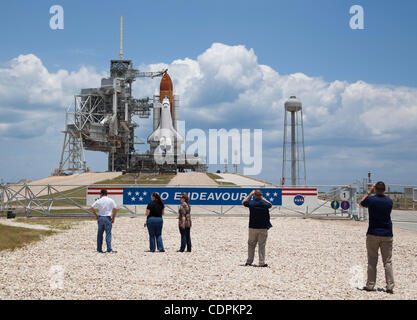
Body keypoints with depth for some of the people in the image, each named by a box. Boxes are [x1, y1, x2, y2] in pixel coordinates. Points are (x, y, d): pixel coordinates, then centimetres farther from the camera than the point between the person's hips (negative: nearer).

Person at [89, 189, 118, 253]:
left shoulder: (98, 201, 2)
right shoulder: (111, 200, -1)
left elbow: (91, 208, 0)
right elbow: (115, 209, -5)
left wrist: (96, 215, 10)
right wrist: (113, 218, 4)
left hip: (100, 218, 2)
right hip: (107, 218, -2)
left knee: (100, 233, 10)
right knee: (108, 233, -2)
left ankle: (99, 248, 12)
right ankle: (109, 249, -8)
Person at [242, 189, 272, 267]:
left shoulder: (251, 203, -7)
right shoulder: (264, 204, -7)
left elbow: (243, 202, 15)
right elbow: (270, 204, 18)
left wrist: (250, 195, 19)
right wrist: (262, 198, 20)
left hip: (252, 228, 1)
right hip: (263, 228, -1)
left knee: (251, 244, 12)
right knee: (262, 245, 2)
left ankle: (249, 261, 15)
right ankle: (262, 263, 0)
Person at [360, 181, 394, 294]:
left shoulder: (371, 199, -9)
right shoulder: (389, 201, 0)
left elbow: (361, 203, 12)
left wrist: (369, 193, 20)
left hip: (373, 234, -2)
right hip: (387, 234, 2)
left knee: (372, 261, 5)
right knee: (388, 261, 4)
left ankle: (370, 285, 7)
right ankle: (390, 286, -1)